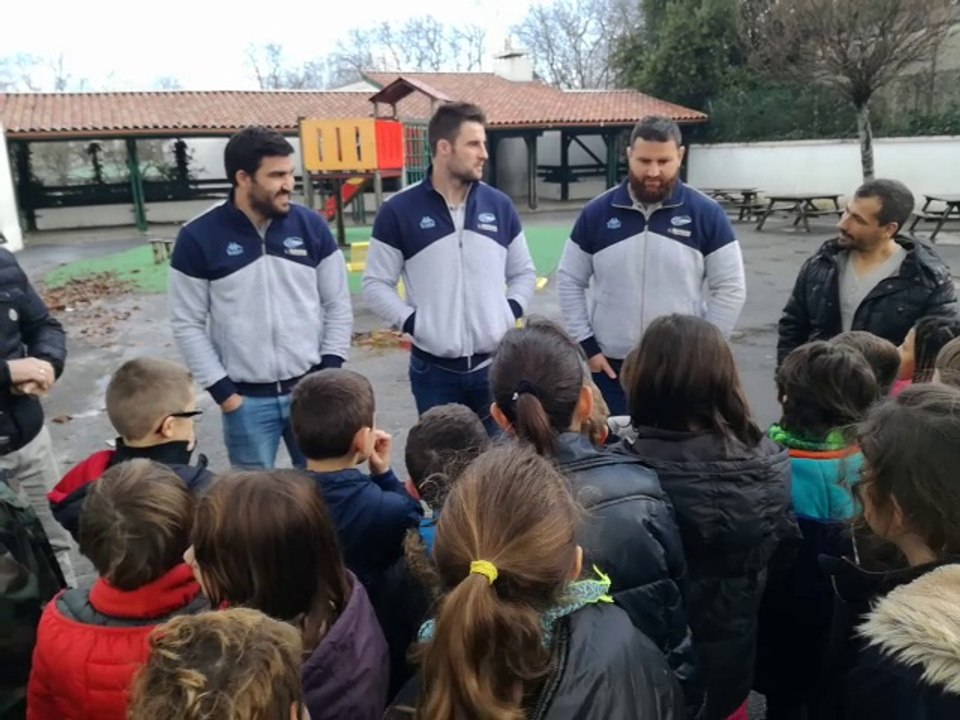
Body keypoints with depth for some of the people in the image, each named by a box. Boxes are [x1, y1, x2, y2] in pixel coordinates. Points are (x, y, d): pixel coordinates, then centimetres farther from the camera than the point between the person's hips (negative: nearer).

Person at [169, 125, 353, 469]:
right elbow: (187, 324, -3)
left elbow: (338, 304, 4)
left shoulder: (311, 225, -1)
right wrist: (221, 390, -7)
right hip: (246, 400, -1)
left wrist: (330, 370, -3)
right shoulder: (198, 238, -7)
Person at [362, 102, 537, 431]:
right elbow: (375, 284, -1)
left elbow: (524, 272, 14)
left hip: (495, 365, 3)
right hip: (434, 371, -2)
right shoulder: (399, 211, -5)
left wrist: (512, 312, -2)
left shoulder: (500, 206, 5)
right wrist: (413, 322, -12)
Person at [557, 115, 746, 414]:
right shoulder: (597, 212, -1)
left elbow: (730, 289, -1)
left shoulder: (706, 213, -4)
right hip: (611, 367, 1)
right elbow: (569, 281, 5)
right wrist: (586, 345, -1)